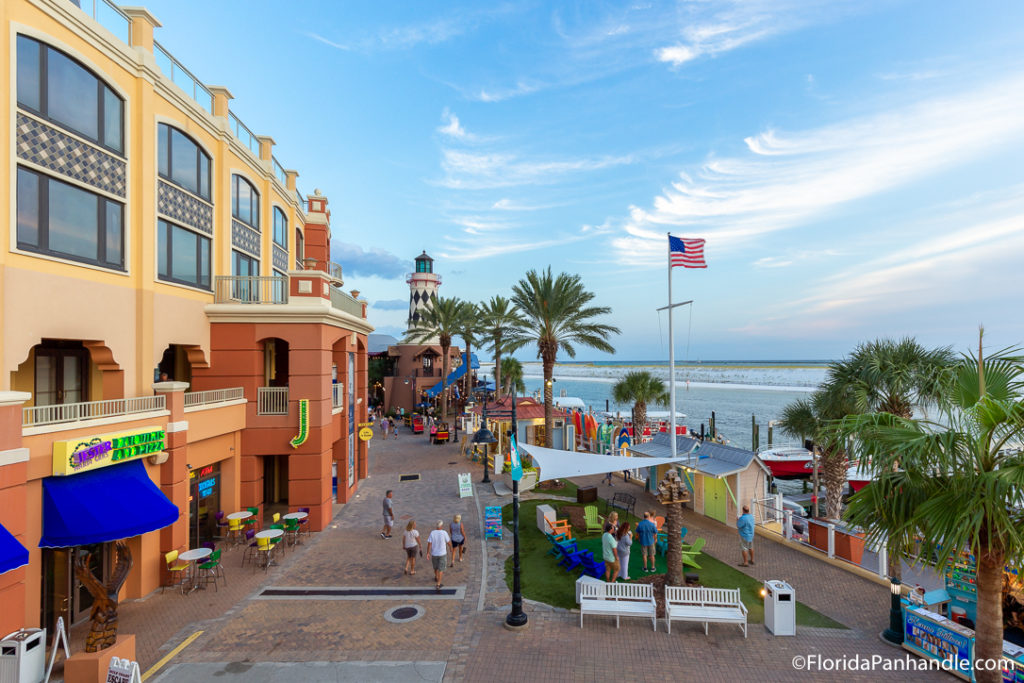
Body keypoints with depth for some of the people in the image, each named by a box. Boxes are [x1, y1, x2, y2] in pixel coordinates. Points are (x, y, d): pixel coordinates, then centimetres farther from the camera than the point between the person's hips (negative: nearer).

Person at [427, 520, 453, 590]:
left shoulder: (432, 533, -12)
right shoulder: (444, 533, -17)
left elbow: (429, 544, -13)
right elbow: (449, 543, -8)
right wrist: (451, 549, 11)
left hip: (434, 553, 3)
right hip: (442, 554, -3)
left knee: (436, 567, 26)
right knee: (441, 569, 6)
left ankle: (436, 578, 48)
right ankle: (438, 584, 1)